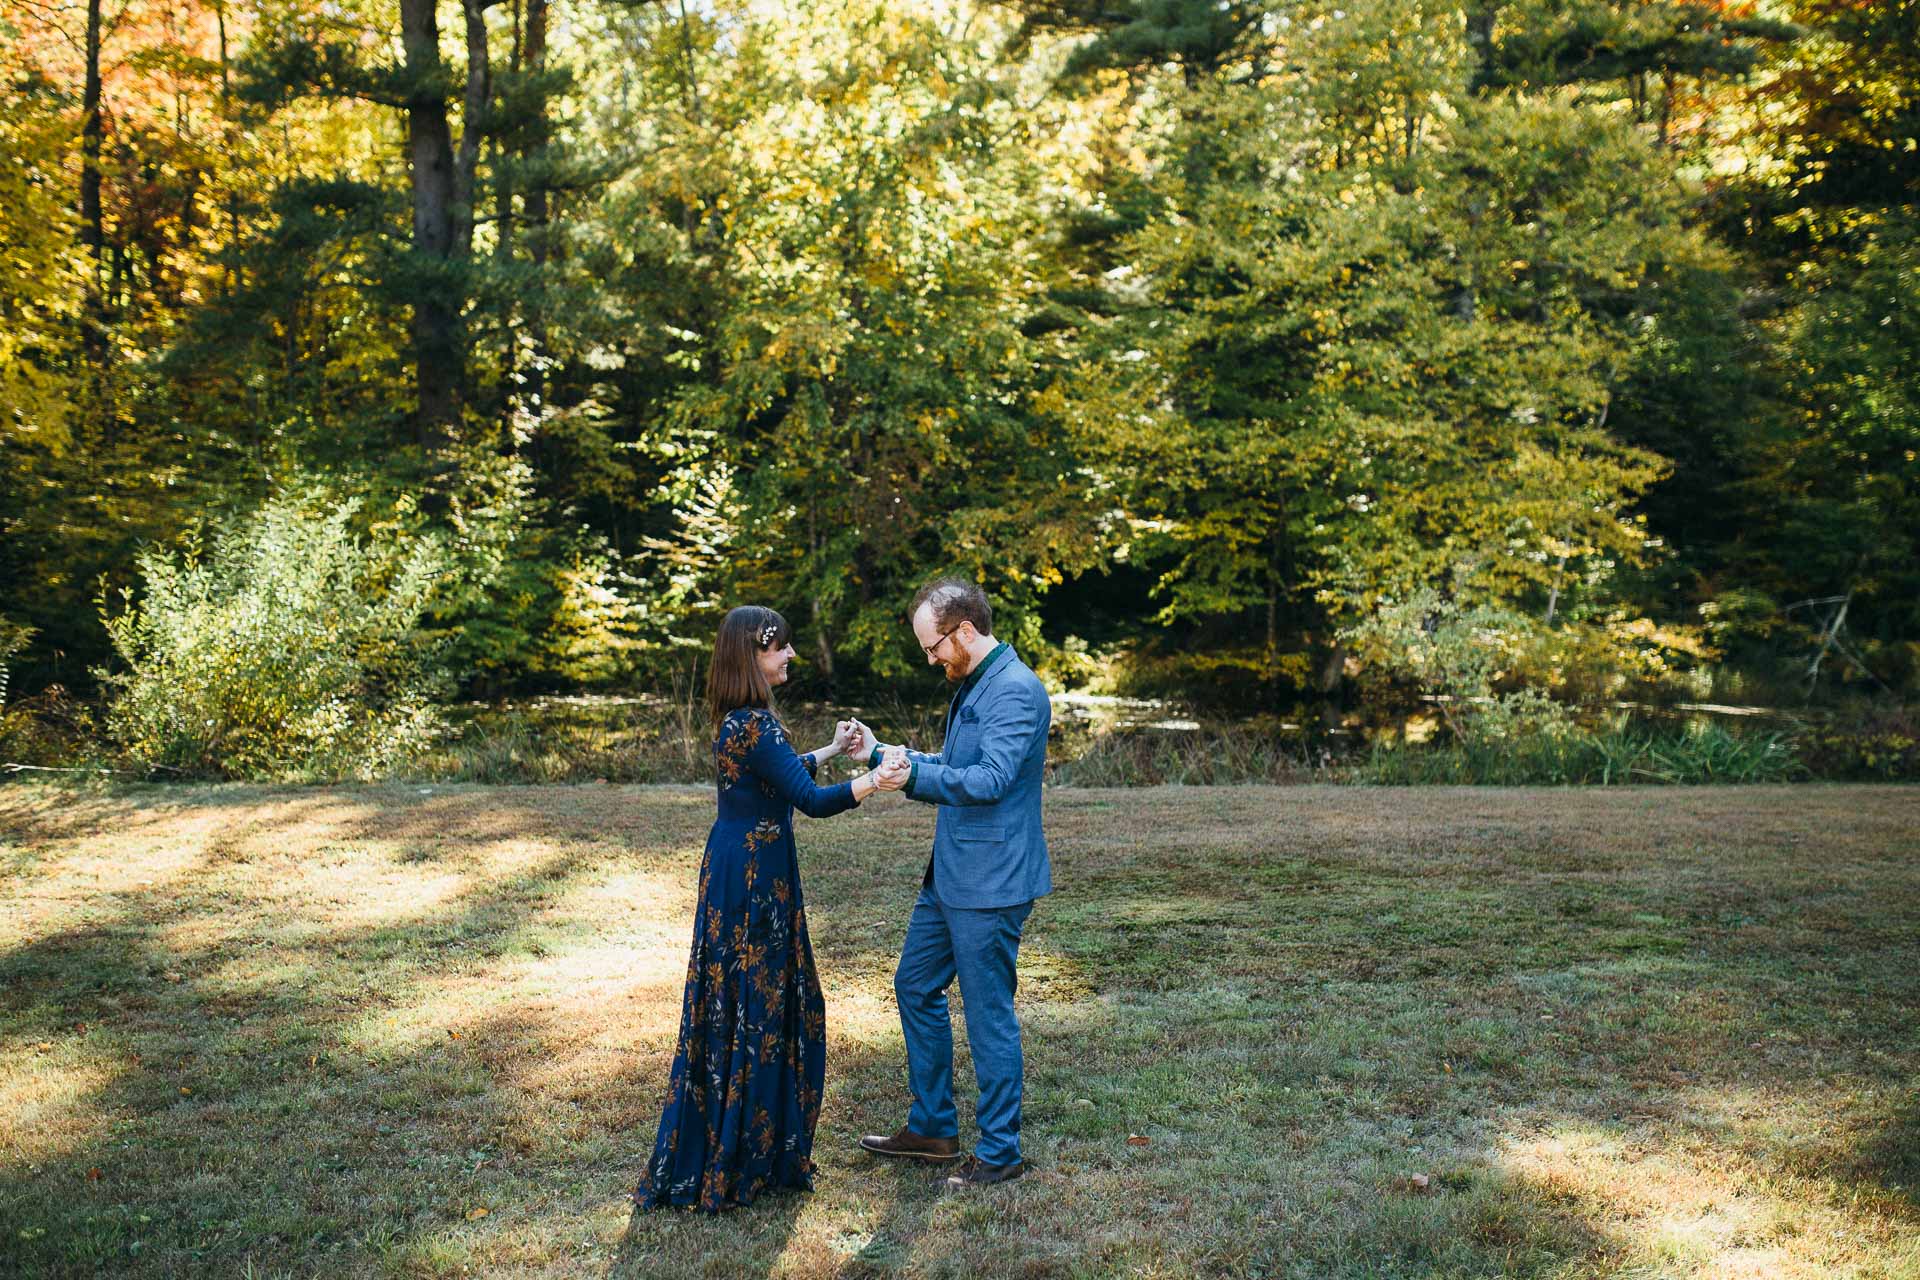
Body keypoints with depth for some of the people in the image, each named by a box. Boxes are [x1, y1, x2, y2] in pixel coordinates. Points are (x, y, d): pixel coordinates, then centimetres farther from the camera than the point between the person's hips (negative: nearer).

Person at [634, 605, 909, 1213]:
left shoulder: (746, 719, 10)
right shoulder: (753, 725, -22)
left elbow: (782, 774, 26)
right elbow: (812, 801, -27)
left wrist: (831, 749, 33)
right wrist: (872, 782, -37)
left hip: (749, 870, 10)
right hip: (752, 874, -10)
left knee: (773, 999, 18)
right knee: (752, 1008, -1)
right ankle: (733, 1162, 10)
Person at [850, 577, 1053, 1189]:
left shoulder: (1015, 690, -19)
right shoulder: (971, 685, 14)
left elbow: (990, 780, -28)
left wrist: (911, 773, -31)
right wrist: (883, 752, 14)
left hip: (991, 883, -11)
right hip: (951, 874, 11)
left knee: (989, 1012, 0)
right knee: (915, 986, 17)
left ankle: (999, 1150, 14)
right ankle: (932, 1127, 30)